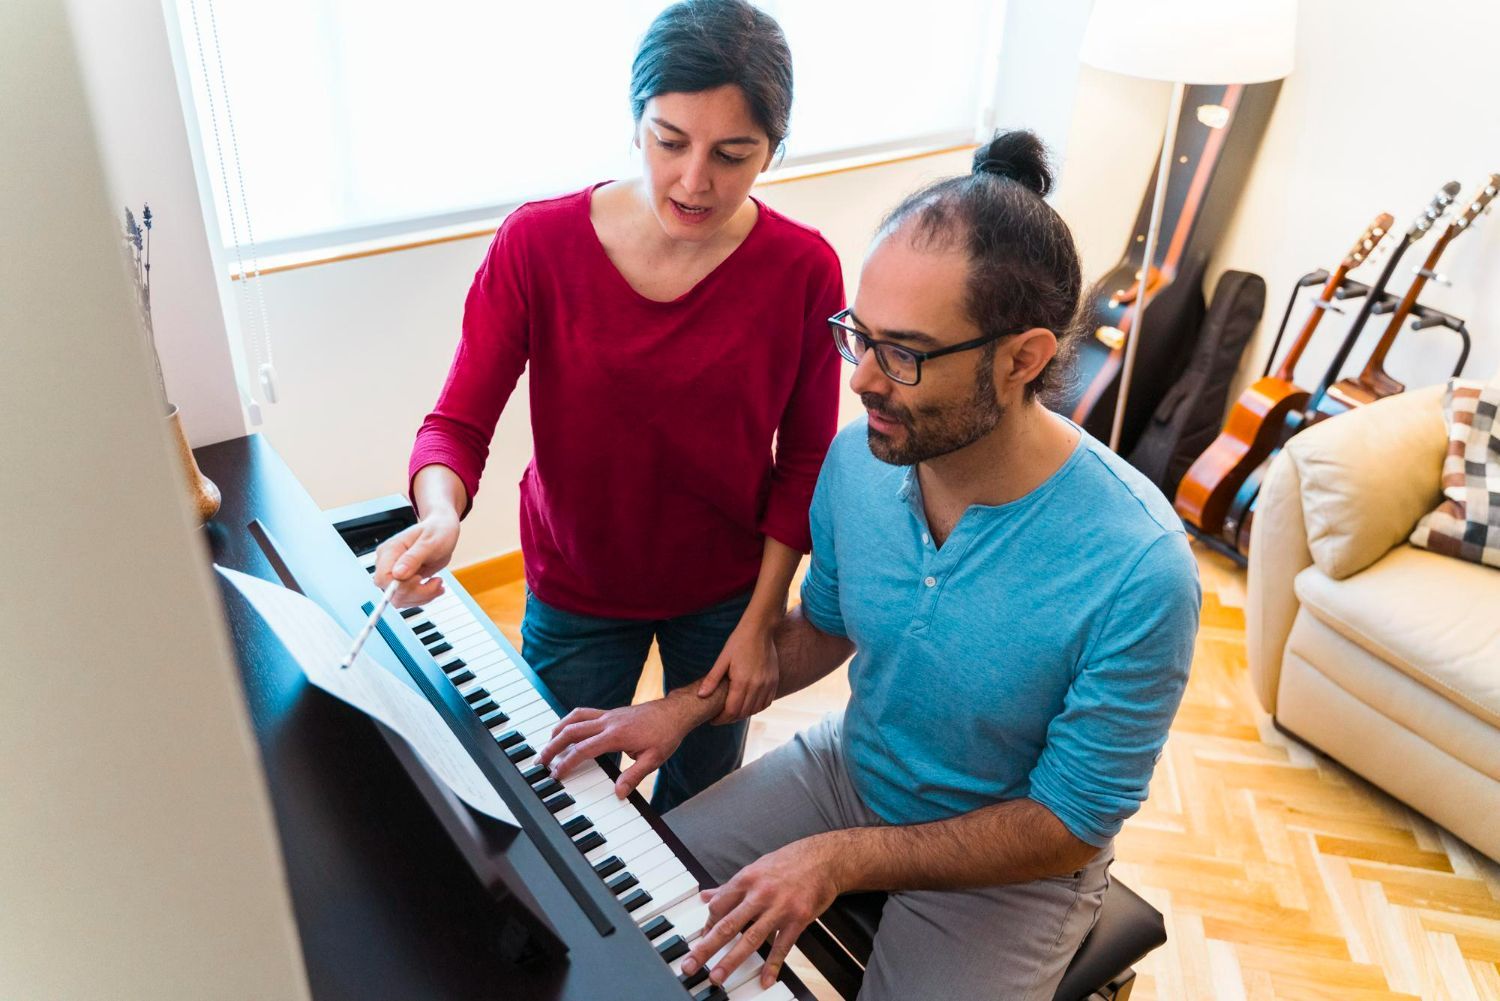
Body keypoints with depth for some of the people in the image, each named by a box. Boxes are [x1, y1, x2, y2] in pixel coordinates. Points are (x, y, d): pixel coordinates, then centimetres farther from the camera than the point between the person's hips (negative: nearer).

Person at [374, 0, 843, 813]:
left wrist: (761, 620, -8)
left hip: (725, 593, 1)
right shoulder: (538, 244, -18)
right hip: (575, 592, 0)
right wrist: (440, 516, -37)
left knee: (701, 795, 24)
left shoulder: (803, 271, -18)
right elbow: (457, 423, -16)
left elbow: (804, 463, -8)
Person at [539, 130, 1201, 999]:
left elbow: (1069, 827, -21)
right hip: (852, 765, 5)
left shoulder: (1139, 573, -33)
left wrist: (843, 860, -27)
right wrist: (687, 707, -10)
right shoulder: (858, 461, -16)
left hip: (1008, 864, -4)